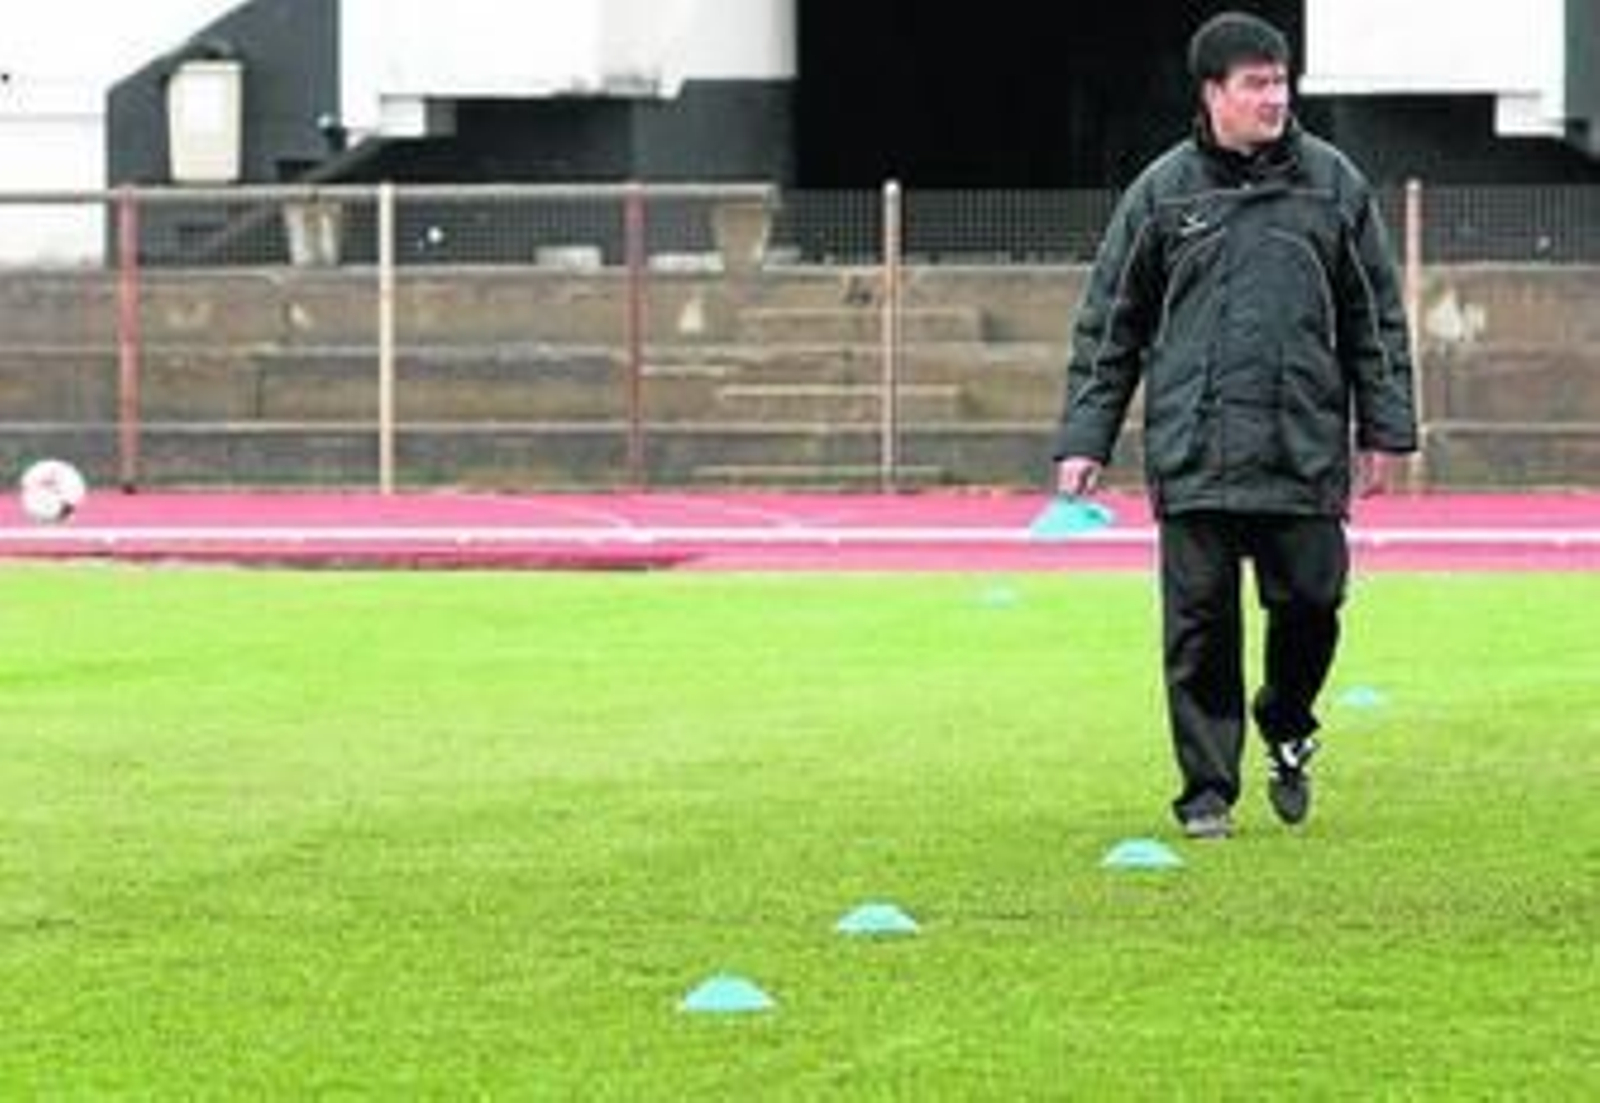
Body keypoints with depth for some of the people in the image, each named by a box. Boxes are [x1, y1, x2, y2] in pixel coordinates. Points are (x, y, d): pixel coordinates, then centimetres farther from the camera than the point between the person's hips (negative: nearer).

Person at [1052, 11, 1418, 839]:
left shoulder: (1333, 183, 8)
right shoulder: (1161, 193, 4)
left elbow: (1376, 317, 12)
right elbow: (1109, 327, 7)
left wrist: (1385, 429, 7)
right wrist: (1084, 439, 2)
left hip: (1305, 451, 1)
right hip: (1193, 453, -1)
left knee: (1310, 602, 1)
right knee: (1200, 623, 0)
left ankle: (1286, 726, 30)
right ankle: (1207, 790, 9)